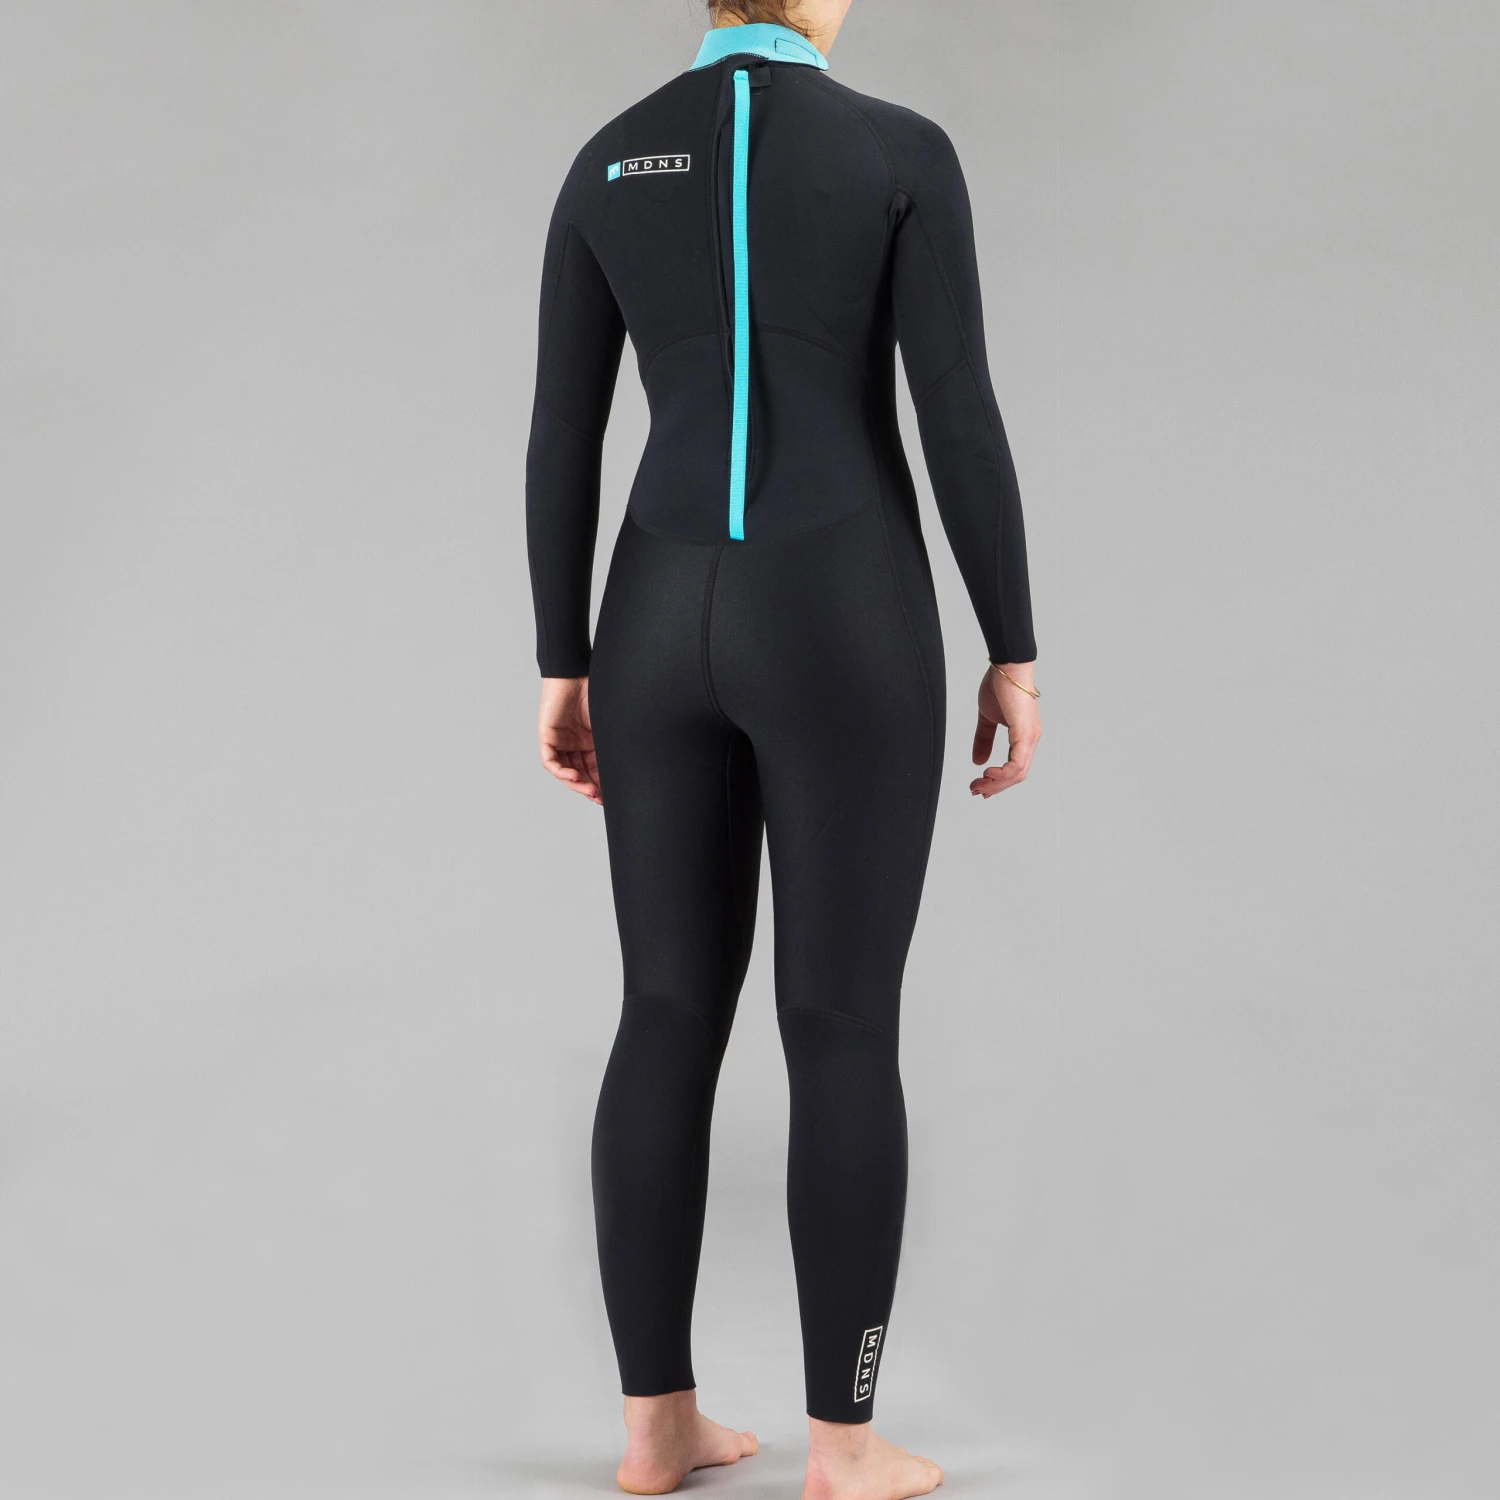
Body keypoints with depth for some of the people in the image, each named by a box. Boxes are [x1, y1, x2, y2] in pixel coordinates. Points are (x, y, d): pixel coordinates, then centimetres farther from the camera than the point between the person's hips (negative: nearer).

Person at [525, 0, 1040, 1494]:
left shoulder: (606, 164, 6)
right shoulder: (902, 152, -5)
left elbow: (560, 441, 5)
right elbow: (962, 421, -9)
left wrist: (563, 672, 12)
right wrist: (1014, 656, 0)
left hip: (664, 622, 4)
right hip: (842, 629, -4)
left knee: (669, 1019, 11)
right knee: (845, 1030, 2)